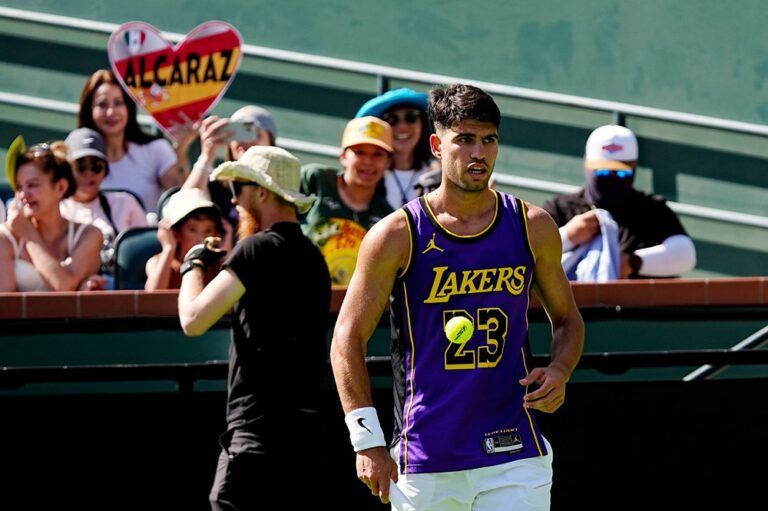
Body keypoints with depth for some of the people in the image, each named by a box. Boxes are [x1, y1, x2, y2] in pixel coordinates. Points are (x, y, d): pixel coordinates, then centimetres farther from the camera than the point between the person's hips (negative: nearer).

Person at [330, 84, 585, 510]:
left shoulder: (534, 227, 5)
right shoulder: (397, 236, -3)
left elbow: (567, 319, 18)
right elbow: (348, 339, 0)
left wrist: (559, 373, -4)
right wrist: (368, 440, -8)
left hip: (515, 454, 1)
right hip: (424, 465, -1)